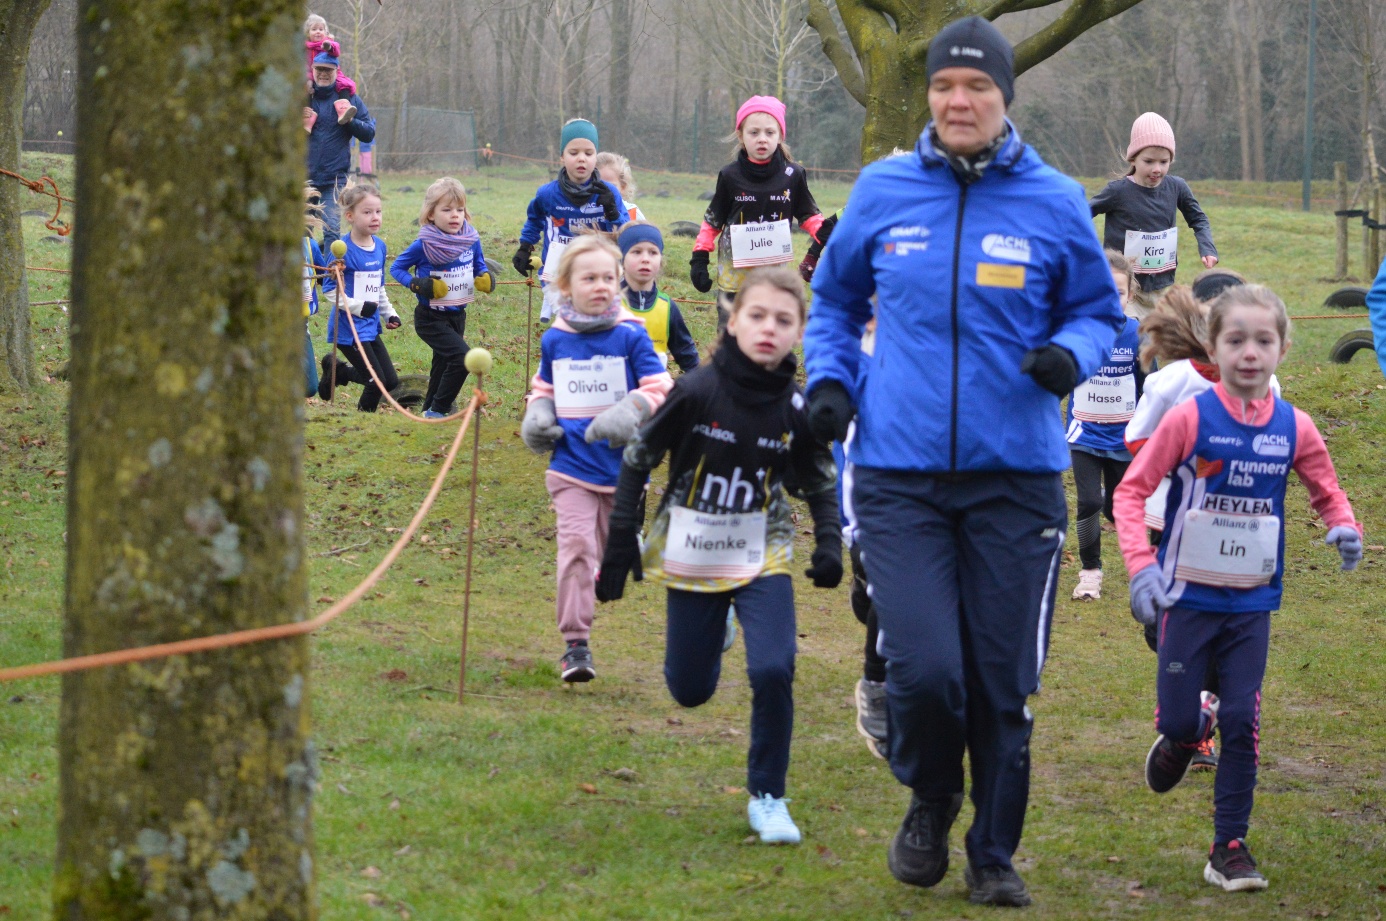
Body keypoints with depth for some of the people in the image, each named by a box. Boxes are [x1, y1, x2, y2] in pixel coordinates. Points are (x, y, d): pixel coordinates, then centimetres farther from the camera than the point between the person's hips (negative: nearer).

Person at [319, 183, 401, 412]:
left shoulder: (380, 246, 7)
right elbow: (329, 288, -15)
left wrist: (389, 314, 12)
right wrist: (358, 307, -23)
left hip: (371, 326, 8)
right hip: (349, 328, -8)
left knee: (391, 382, 10)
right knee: (377, 380, -8)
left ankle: (335, 371, 26)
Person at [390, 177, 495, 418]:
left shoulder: (471, 240, -5)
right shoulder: (424, 245, -18)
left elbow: (479, 266, 13)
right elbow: (396, 267, -7)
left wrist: (485, 279, -10)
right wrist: (417, 285, -23)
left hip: (457, 315, 6)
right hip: (431, 319, -6)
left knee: (443, 364, 20)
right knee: (463, 357, -20)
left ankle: (430, 407, 40)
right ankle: (437, 410, -8)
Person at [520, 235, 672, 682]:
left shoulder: (631, 336, -4)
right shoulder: (555, 340, 6)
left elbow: (658, 388, -4)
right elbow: (544, 387, 21)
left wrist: (629, 413, -21)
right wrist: (537, 416, 1)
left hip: (622, 465, -1)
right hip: (571, 465, 1)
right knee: (576, 545, -13)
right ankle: (575, 644, -12)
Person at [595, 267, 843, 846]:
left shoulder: (796, 408, -9)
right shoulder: (697, 391, -15)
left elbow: (820, 484, 7)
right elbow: (637, 461, -5)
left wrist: (829, 544, -11)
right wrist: (621, 547, -7)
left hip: (762, 559, 0)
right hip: (692, 558, 0)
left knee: (773, 671, -20)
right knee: (690, 690, 9)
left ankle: (767, 797, -2)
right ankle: (712, 628, 46)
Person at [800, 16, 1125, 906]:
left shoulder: (1055, 202, 1)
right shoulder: (882, 192, 4)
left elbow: (1099, 311, 13)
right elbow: (835, 299, 21)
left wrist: (1071, 351, -9)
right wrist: (830, 377, 4)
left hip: (1015, 477, 0)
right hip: (899, 475, 0)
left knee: (1004, 683, 4)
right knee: (925, 671, -12)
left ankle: (995, 853, 25)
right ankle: (931, 800, 20)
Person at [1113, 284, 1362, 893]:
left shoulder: (1293, 428, -2)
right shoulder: (1190, 418, -12)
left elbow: (1325, 490, 13)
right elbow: (1132, 491, -9)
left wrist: (1343, 526, -9)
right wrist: (1140, 564, -22)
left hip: (1252, 603, 2)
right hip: (1189, 597, -2)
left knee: (1242, 723, -1)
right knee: (1178, 718, 0)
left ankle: (1230, 847, 10)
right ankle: (1185, 732, 38)